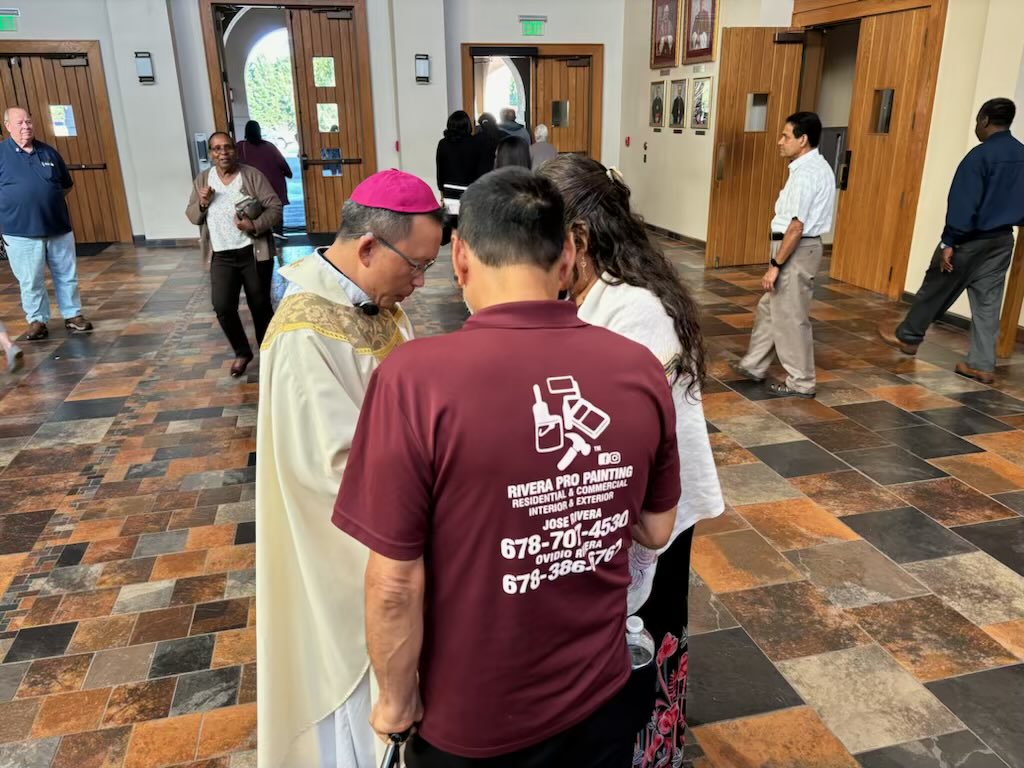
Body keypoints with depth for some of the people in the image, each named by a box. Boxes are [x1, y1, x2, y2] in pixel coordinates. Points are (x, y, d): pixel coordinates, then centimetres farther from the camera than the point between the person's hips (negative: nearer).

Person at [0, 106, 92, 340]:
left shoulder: (48, 152, 8)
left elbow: (67, 185, 17)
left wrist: (48, 200, 7)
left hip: (58, 227, 3)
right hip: (21, 231, -3)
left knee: (67, 276, 8)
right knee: (30, 281, 4)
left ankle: (73, 315, 20)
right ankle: (37, 321, 16)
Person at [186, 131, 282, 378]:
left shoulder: (252, 175, -4)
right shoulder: (202, 180, 6)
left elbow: (275, 207, -8)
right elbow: (192, 216, 11)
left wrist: (255, 225, -24)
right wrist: (202, 203, -11)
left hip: (253, 253, -2)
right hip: (221, 257, 3)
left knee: (260, 305, 8)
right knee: (223, 307, -6)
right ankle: (242, 352, 18)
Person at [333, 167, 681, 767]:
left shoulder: (416, 379, -25)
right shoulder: (641, 371, -13)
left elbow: (395, 584, -19)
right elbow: (656, 532, 0)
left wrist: (398, 702, -2)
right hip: (601, 696, 3)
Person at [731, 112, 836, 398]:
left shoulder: (806, 173, -20)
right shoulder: (818, 167, 12)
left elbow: (796, 226, -24)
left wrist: (775, 265, -21)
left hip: (796, 251, -10)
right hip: (800, 247, 10)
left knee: (790, 318, -1)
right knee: (769, 308, 18)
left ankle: (800, 382, 10)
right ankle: (753, 365, 30)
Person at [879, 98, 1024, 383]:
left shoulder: (980, 155, -16)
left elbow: (963, 204, -20)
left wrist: (948, 242, -18)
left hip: (971, 239, -6)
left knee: (936, 289, 10)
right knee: (988, 301, 7)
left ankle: (907, 336, 26)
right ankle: (982, 364, 8)